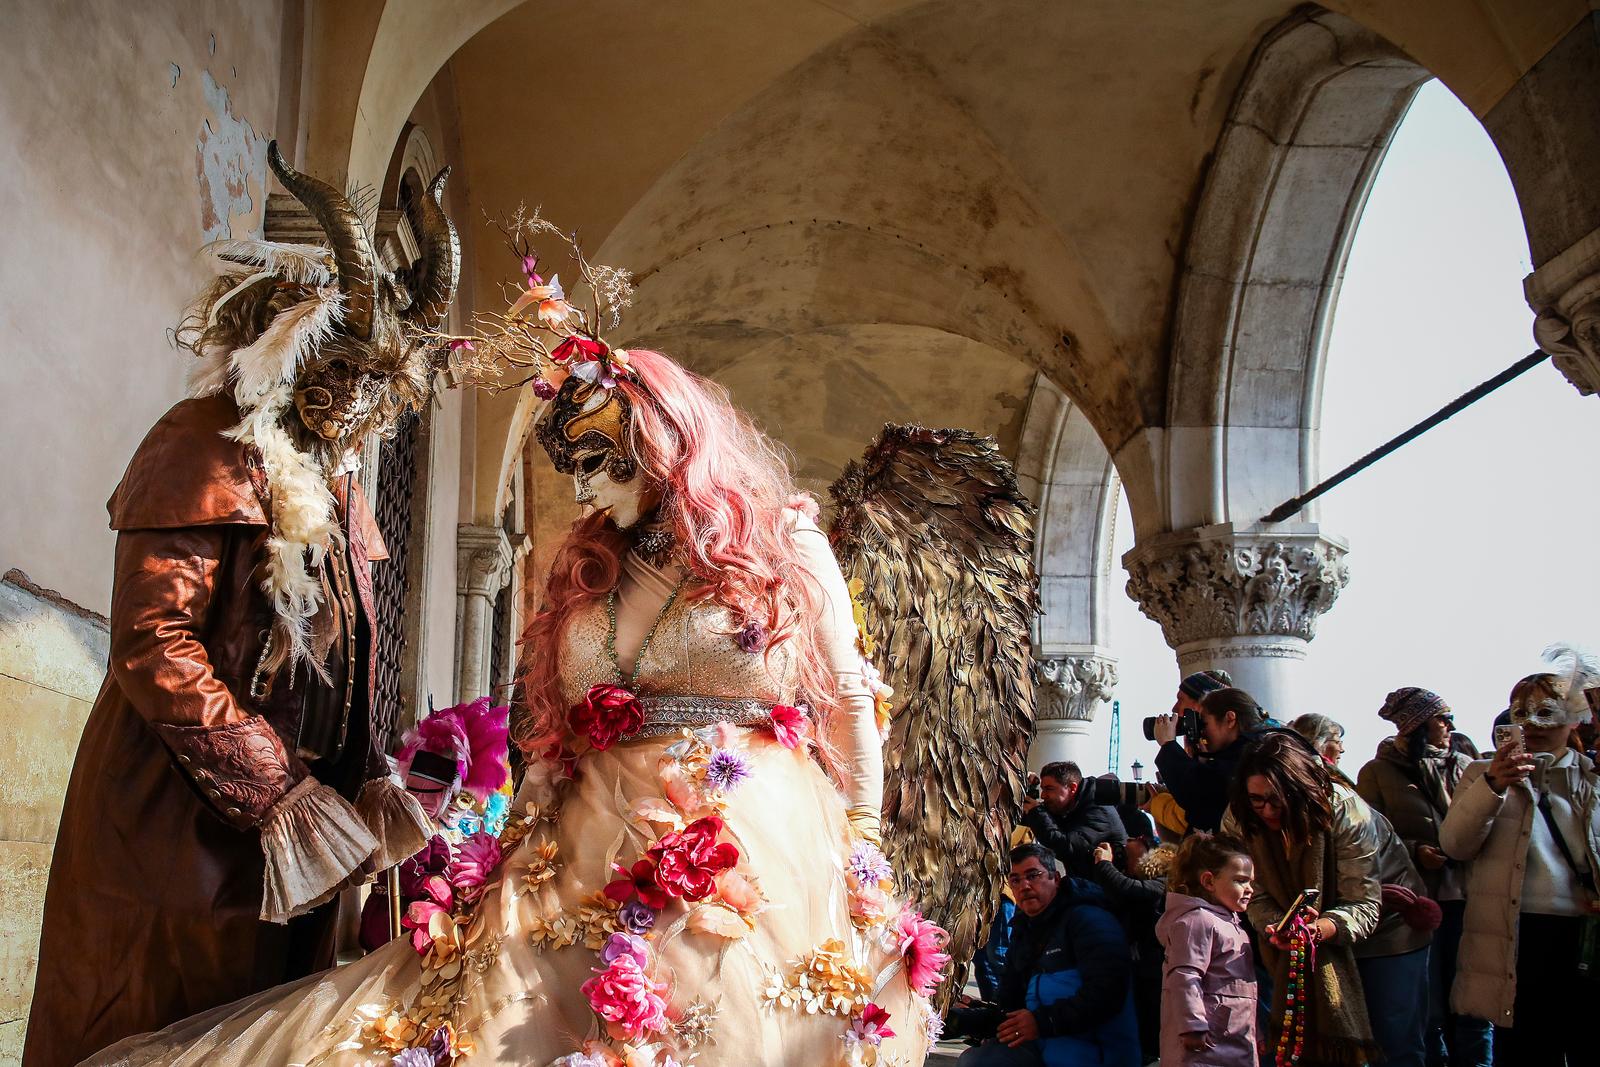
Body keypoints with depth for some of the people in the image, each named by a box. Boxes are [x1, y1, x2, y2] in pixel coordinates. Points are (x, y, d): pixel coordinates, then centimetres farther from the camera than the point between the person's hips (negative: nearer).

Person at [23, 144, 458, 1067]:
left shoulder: (331, 476, 14)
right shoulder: (211, 449, -12)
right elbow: (153, 648, -20)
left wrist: (368, 795, 3)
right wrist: (288, 801, -19)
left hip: (282, 832, 8)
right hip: (183, 823, -8)